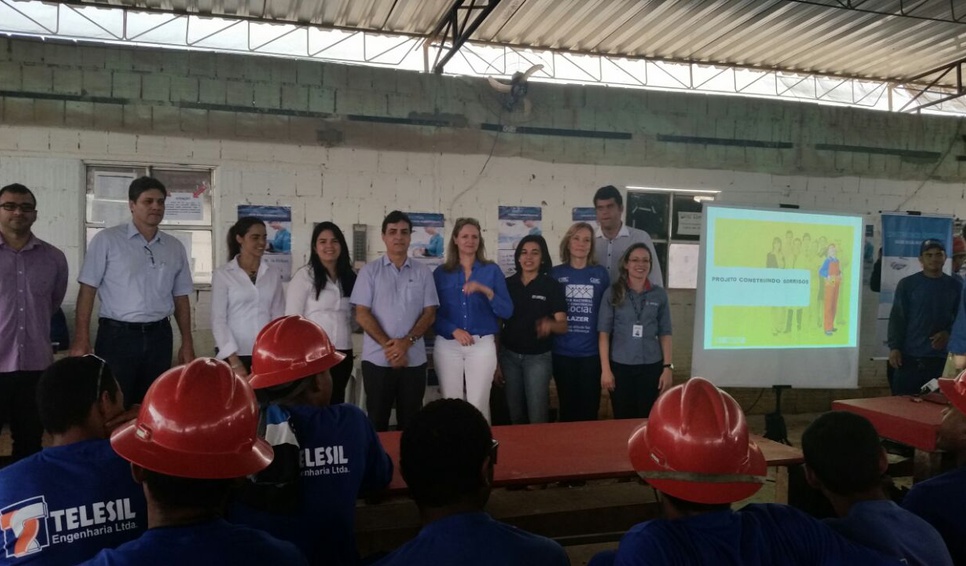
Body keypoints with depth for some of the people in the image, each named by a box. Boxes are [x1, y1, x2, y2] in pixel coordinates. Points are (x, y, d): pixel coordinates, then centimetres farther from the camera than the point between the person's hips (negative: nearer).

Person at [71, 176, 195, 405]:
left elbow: (181, 298, 12)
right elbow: (88, 290, -4)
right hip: (117, 335, -4)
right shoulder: (106, 240, -3)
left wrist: (187, 344, 10)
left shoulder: (175, 247, 9)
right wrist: (81, 340, -10)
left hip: (159, 337, 4)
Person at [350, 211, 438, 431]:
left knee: (410, 421, 8)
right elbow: (362, 314, -3)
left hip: (414, 359, 2)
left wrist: (406, 342, -12)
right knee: (377, 421, 6)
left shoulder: (423, 272, 7)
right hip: (377, 359, -1)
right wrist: (387, 345, -12)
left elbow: (430, 314, 3)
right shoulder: (370, 271, 2)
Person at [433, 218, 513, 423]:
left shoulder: (492, 270, 5)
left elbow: (507, 311, -1)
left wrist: (486, 291, -16)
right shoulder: (441, 273, 7)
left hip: (482, 345, -1)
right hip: (447, 346, 1)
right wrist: (454, 330, -12)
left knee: (479, 405, -3)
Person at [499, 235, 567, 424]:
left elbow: (563, 326, -8)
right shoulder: (507, 284, 2)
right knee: (515, 413, 11)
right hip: (509, 355, 3)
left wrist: (550, 324, -31)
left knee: (537, 415, -4)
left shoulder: (552, 286, -6)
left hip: (538, 356, -3)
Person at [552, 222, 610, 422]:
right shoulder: (555, 274, 2)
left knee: (590, 407, 6)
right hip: (563, 352, 0)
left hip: (592, 352, 0)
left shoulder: (601, 274, 3)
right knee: (567, 406, 11)